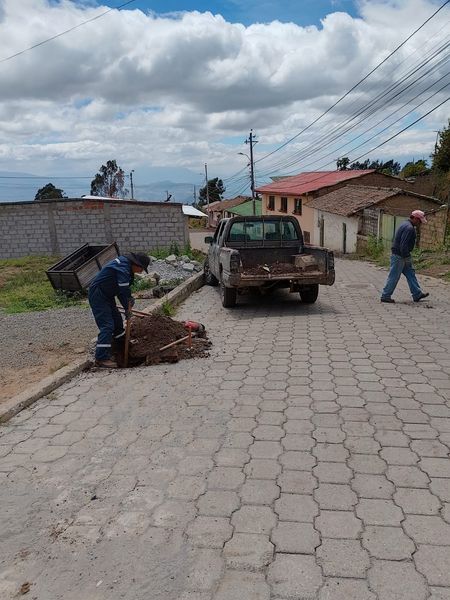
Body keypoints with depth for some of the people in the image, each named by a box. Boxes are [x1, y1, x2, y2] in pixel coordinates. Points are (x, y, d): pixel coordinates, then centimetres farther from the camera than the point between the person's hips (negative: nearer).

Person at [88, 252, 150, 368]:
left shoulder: (126, 264, 10)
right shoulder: (123, 267, -24)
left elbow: (124, 288, 17)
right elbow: (123, 290, -25)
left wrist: (129, 298, 0)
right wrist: (127, 308, -14)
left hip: (106, 295, 11)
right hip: (98, 294, -11)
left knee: (117, 319, 22)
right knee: (107, 325, -15)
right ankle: (101, 358, -16)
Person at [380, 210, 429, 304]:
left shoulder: (406, 225, 14)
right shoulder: (409, 228, -19)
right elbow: (403, 245, -26)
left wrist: (407, 257, 20)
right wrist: (407, 257, -19)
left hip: (402, 255, 11)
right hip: (399, 256, -11)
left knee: (411, 274, 14)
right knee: (394, 277, -2)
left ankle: (417, 294, 20)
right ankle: (385, 296, 6)